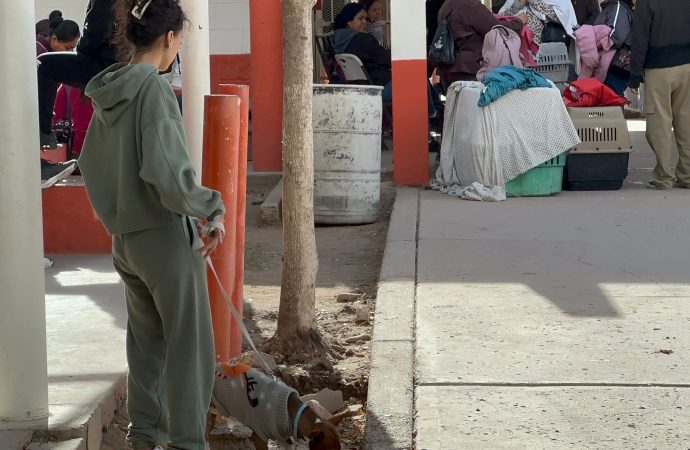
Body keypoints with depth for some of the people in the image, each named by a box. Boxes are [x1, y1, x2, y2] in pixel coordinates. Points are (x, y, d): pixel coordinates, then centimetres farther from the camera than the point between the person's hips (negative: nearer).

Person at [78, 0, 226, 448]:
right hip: (166, 236, -8)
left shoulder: (109, 92, 4)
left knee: (146, 343, 19)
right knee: (191, 347, 2)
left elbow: (91, 163, 15)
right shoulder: (154, 89, -19)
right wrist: (213, 209, -13)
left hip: (125, 240, 8)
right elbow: (169, 175, -27)